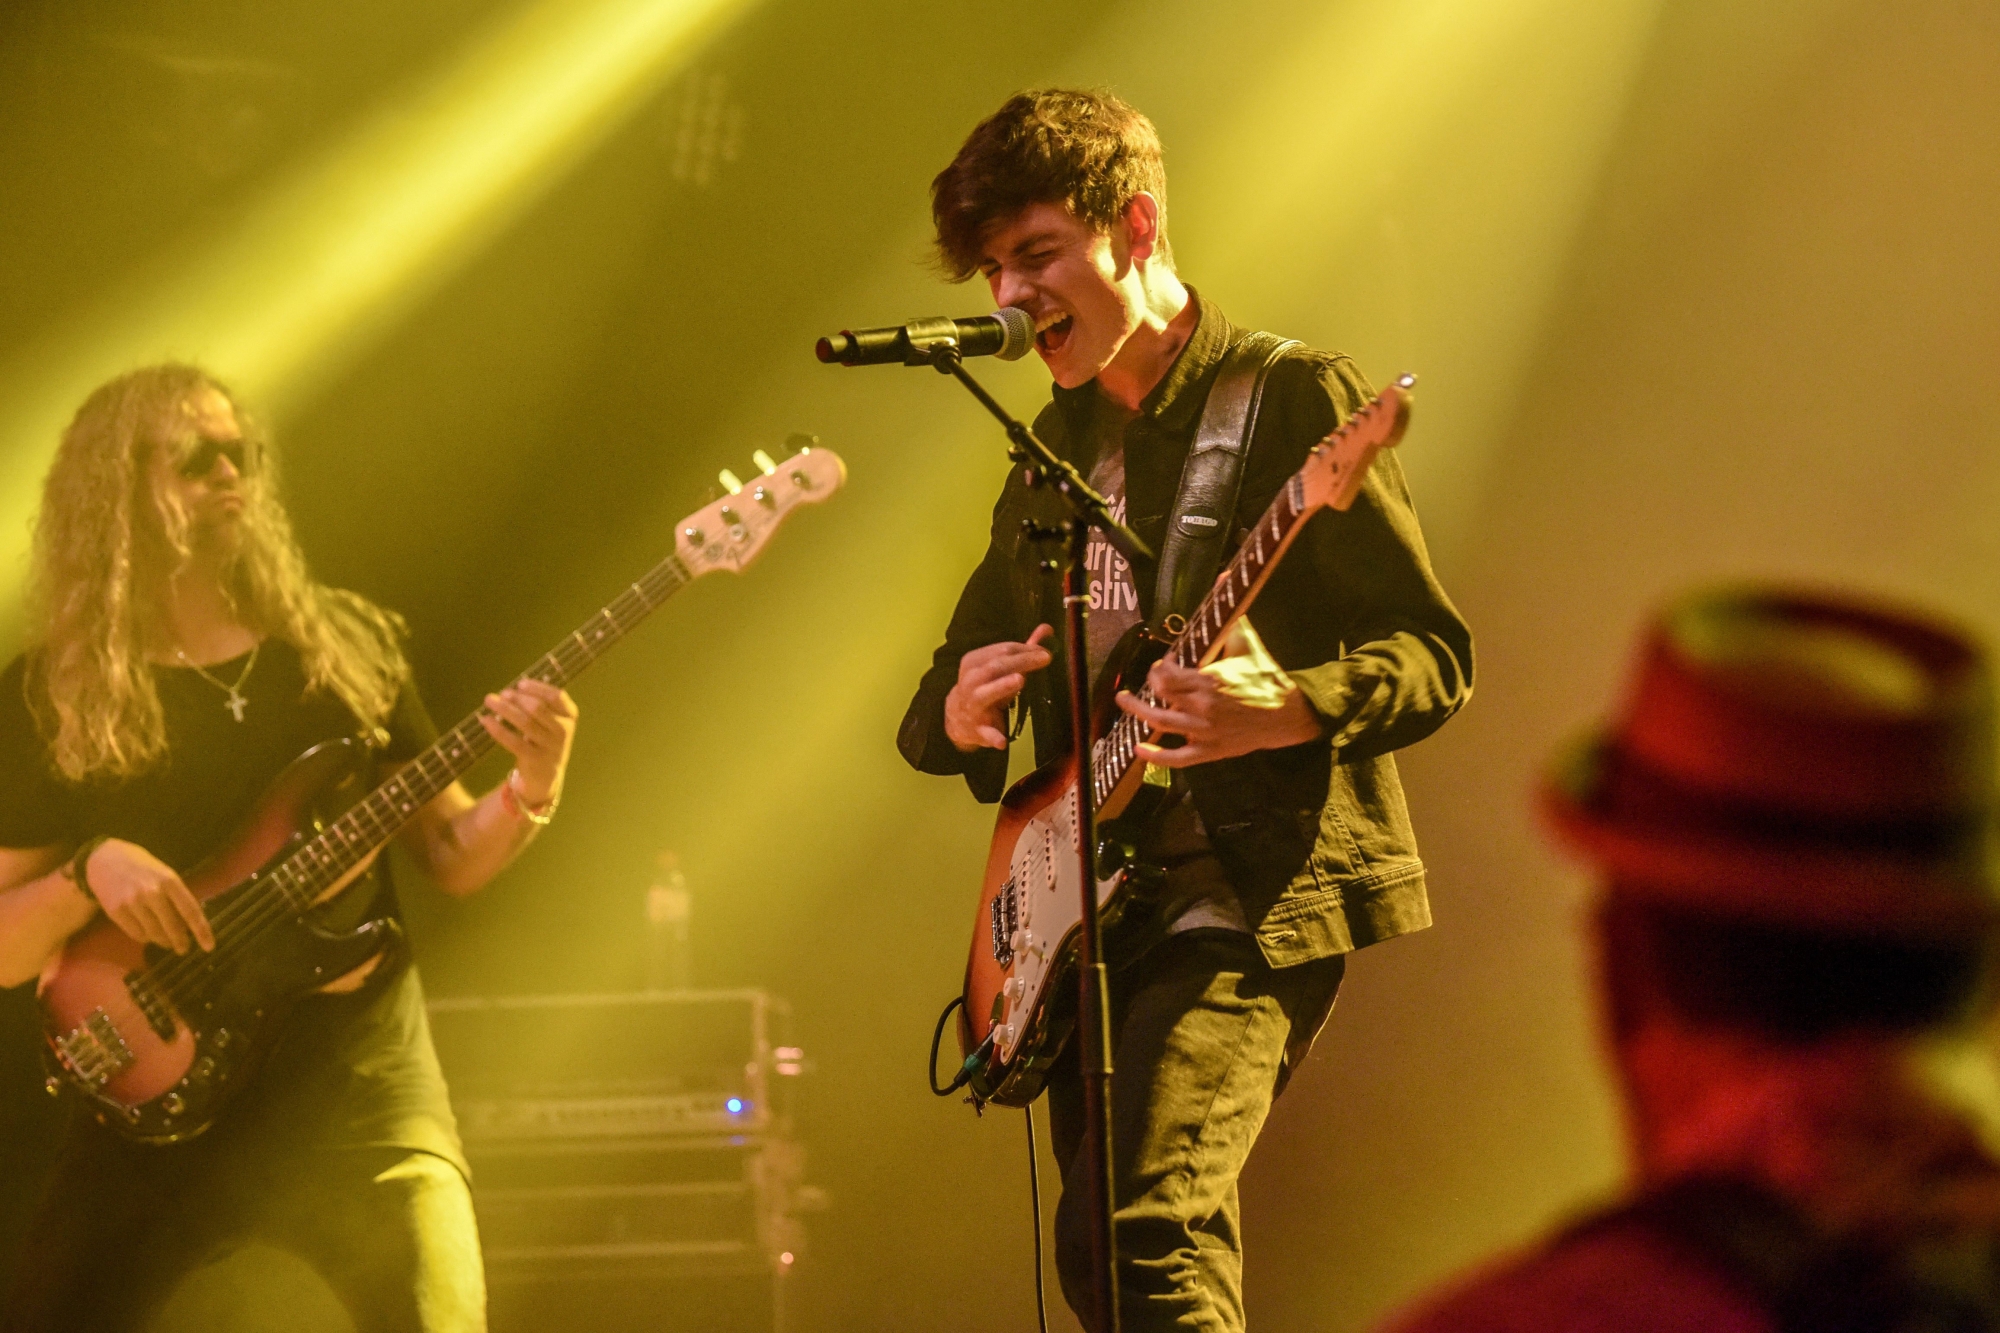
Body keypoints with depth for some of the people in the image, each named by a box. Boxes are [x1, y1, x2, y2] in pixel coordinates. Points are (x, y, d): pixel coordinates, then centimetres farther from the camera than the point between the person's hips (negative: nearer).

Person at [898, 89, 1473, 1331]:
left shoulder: (1294, 399, -4)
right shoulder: (1058, 447, 17)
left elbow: (1436, 656, -9)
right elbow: (955, 671, 24)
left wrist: (1283, 711, -29)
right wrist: (958, 714, -1)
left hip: (1250, 893, -8)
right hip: (1092, 913, 8)